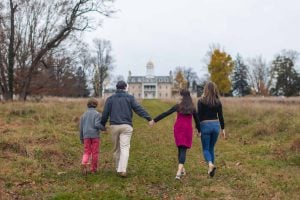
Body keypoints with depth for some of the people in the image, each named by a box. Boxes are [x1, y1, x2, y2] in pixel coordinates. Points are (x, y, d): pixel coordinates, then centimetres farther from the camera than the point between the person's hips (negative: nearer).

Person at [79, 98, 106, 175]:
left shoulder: (84, 115, 12)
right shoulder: (97, 114, -3)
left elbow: (81, 127, 14)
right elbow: (97, 124, -16)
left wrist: (81, 138, 22)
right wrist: (104, 128, 2)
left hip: (86, 136, 3)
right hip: (95, 135, -3)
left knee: (86, 152, 7)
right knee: (95, 152, 6)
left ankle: (84, 163, -19)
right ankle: (93, 168, 12)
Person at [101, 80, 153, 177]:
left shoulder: (110, 98, 9)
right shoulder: (130, 97, 3)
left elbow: (105, 114, 7)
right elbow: (138, 109, -5)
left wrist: (102, 125, 17)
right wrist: (149, 118, -7)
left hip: (114, 126, 2)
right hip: (126, 126, -2)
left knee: (116, 148, 14)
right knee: (125, 148, -6)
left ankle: (118, 168, 22)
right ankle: (122, 169, -18)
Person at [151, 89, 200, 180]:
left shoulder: (178, 106, -1)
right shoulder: (192, 108, 3)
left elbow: (165, 113, -2)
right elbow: (196, 119, 11)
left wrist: (154, 120, 3)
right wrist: (199, 130, 25)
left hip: (178, 128, 1)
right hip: (188, 129, 0)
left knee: (180, 149, 16)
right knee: (183, 150, -5)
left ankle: (182, 170, 25)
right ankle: (179, 172, -20)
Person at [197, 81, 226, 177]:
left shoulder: (201, 101, -8)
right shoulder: (218, 102, 2)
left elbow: (199, 116, -9)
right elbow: (220, 116, 3)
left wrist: (198, 130, -4)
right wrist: (223, 129, 11)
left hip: (205, 126, -4)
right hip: (216, 125, 4)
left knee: (206, 149, 6)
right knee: (212, 148, 18)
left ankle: (210, 164, -21)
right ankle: (211, 169, 21)